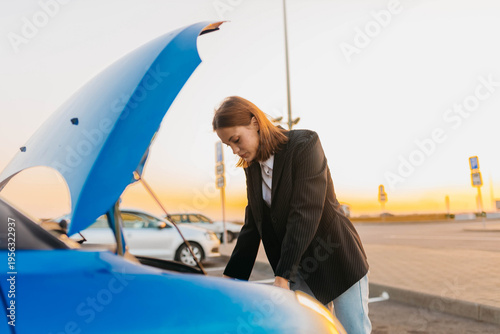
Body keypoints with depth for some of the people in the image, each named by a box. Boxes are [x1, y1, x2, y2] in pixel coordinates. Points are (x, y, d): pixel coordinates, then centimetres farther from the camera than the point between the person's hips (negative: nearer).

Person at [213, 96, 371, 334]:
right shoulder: (252, 167, 4)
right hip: (300, 271, 6)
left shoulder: (304, 144, -18)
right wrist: (232, 276, 1)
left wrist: (283, 275, -26)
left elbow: (305, 214, -25)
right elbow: (253, 225, 6)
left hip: (337, 259, -5)